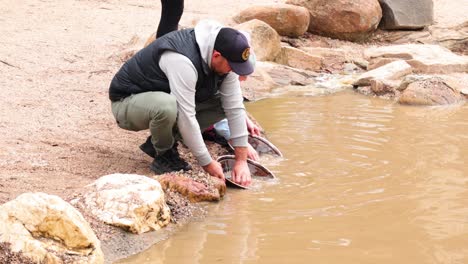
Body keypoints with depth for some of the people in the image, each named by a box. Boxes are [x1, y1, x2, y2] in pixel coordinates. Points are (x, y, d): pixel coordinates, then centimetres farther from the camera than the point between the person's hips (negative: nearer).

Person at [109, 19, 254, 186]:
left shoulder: (224, 61, -11)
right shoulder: (183, 61, -35)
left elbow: (235, 107, -8)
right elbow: (186, 118, -34)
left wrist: (241, 160, -12)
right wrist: (207, 163, -27)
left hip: (163, 97, 8)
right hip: (127, 101, -8)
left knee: (223, 101, -6)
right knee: (166, 106, -40)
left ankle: (159, 141, 2)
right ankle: (164, 157, -10)